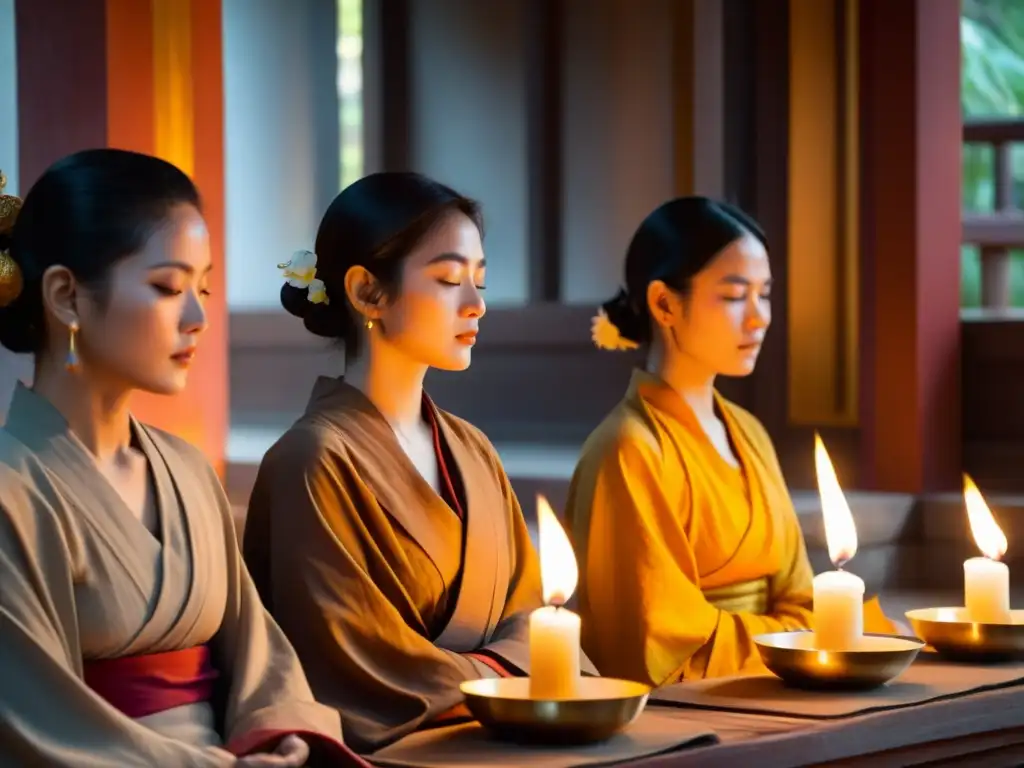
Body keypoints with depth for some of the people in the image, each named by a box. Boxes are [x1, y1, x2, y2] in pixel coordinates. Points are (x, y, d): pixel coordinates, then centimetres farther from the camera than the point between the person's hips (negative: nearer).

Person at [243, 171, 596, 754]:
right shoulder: (318, 460, -9)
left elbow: (524, 614, 12)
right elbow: (363, 675, -11)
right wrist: (500, 683, -6)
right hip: (390, 747, -7)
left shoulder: (470, 451, 15)